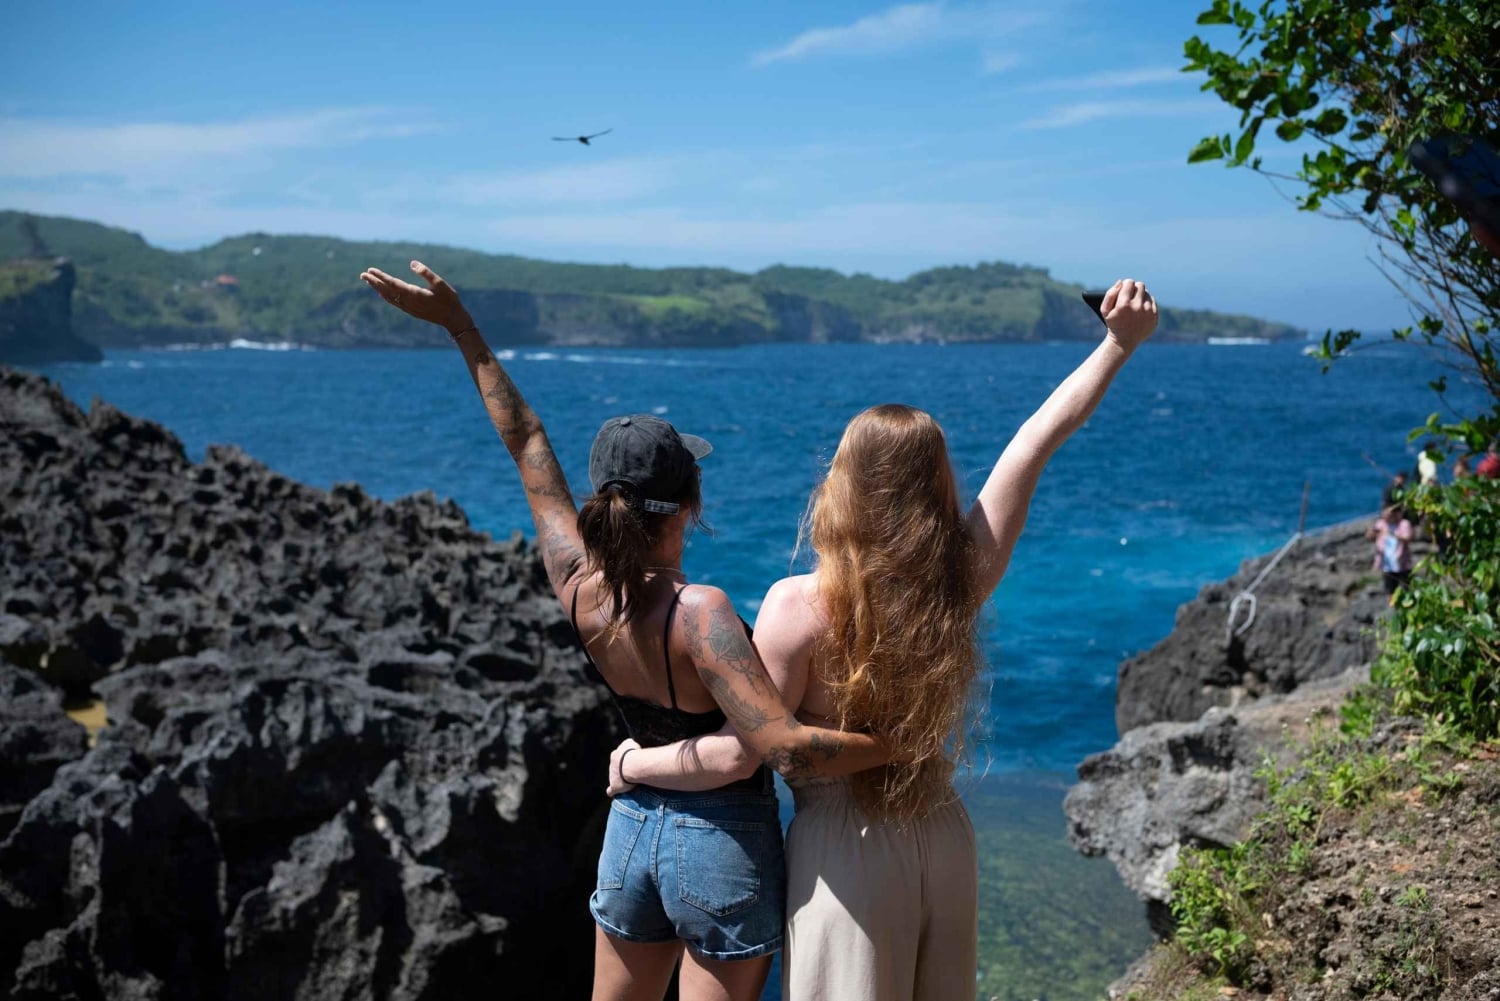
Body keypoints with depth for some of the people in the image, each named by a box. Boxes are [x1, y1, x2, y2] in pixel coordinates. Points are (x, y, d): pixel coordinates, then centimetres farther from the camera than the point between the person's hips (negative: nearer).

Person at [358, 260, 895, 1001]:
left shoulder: (578, 588, -10)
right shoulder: (698, 613, -26)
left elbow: (528, 447, 0)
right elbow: (787, 749, -31)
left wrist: (459, 326, 7)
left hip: (633, 827, 6)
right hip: (722, 843, -6)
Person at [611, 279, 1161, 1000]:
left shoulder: (801, 608, -21)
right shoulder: (964, 582, -8)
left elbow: (737, 754, -17)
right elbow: (1039, 437, -2)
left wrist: (632, 764, 0)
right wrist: (1119, 343, 7)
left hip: (845, 851, -5)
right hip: (945, 838, 5)